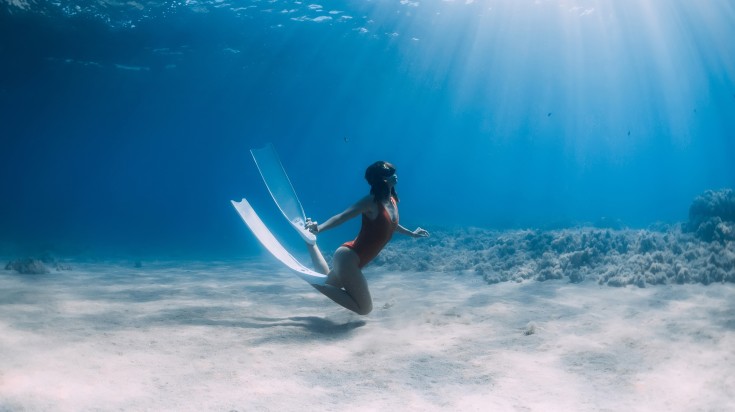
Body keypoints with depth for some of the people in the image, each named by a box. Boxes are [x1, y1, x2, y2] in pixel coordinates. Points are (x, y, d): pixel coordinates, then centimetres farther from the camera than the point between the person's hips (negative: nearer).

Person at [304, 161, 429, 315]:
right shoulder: (371, 201, -18)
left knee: (328, 281, 29)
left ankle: (309, 243, 25)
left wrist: (411, 233, 43)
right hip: (347, 257, -9)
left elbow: (390, 224, 29)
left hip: (352, 258, 9)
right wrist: (318, 228, -40)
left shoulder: (392, 201, 8)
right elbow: (342, 217, -23)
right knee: (364, 308, -5)